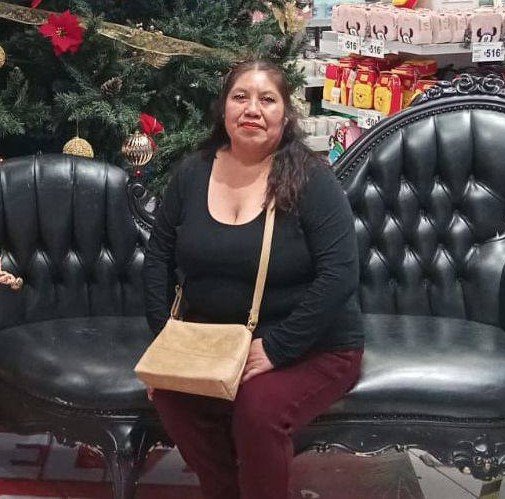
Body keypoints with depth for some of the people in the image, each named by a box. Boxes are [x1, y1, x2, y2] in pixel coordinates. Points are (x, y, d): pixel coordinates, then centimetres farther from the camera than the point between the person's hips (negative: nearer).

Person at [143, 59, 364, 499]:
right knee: (169, 391, -23)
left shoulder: (310, 179, -12)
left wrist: (275, 347, -24)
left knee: (259, 406, -31)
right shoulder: (192, 174, 3)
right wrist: (165, 334, -5)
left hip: (312, 348, -4)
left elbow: (339, 274, -20)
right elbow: (159, 255, 8)